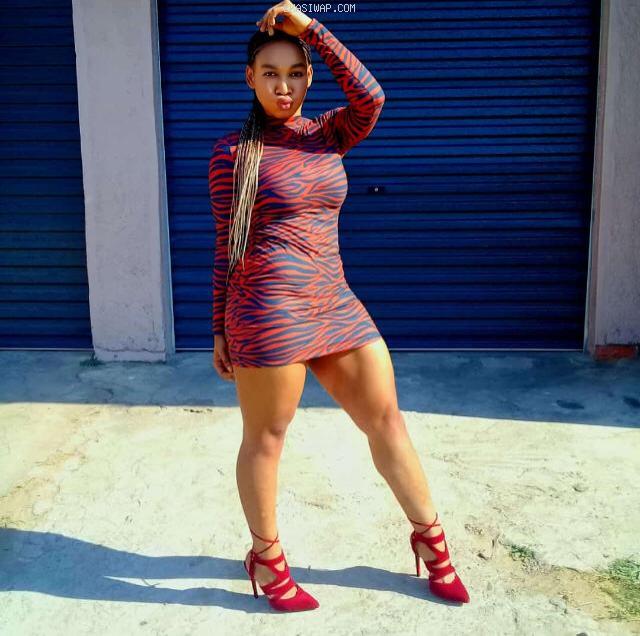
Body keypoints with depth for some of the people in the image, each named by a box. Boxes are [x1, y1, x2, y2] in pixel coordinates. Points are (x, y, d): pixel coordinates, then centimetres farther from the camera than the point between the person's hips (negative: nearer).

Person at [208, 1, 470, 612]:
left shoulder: (328, 133, 10)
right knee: (265, 439, 8)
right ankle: (266, 558, 29)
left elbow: (370, 97, -12)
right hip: (268, 309, -5)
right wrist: (220, 331, 2)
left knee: (387, 419, 11)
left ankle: (430, 537, 30)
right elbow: (225, 247, 0)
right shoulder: (232, 152, -2)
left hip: (335, 303, 5)